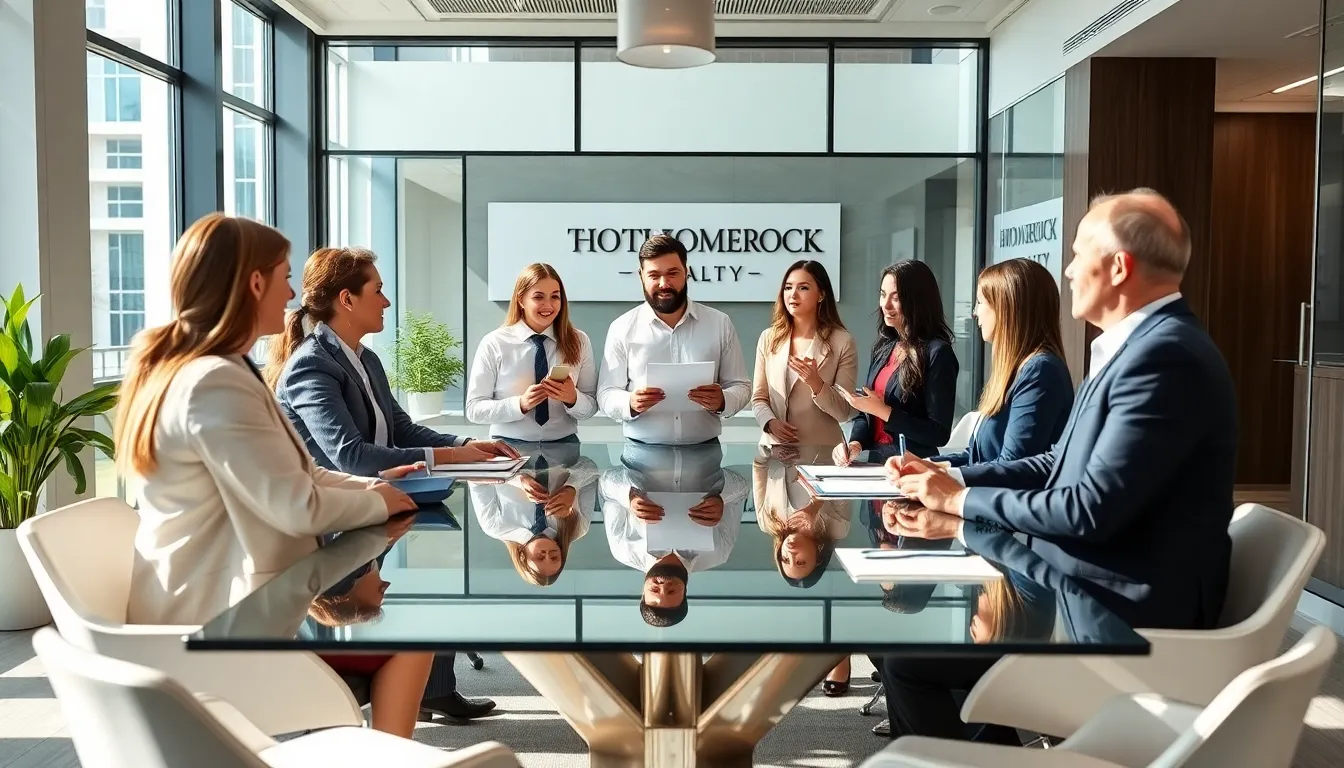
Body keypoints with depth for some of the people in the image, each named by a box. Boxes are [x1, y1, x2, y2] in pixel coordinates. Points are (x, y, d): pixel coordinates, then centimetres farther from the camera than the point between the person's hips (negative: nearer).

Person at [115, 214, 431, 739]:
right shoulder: (215, 383, -25)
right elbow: (297, 508, -25)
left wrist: (370, 487, 4)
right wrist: (379, 503, -8)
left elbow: (287, 478, 13)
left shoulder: (177, 368, 9)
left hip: (207, 600, 10)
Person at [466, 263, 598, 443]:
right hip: (509, 447, -1)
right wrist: (521, 404, -15)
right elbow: (474, 409, -2)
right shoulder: (494, 343, -1)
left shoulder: (579, 341, 5)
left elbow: (591, 406, 7)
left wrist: (573, 398, -14)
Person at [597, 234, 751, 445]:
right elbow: (606, 394, 4)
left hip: (704, 449, 1)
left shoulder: (720, 324, 6)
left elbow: (740, 386, 9)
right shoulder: (622, 328, 3)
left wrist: (722, 401, -13)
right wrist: (631, 404, -17)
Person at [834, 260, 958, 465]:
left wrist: (883, 411, -14)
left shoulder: (937, 353, -10)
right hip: (875, 462, 6)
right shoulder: (884, 347, 11)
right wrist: (855, 444, -3)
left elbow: (940, 434, -12)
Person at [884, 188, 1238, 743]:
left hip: (1124, 613, -10)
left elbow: (1091, 509, -25)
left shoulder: (1164, 354, -22)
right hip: (1091, 585, 10)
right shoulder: (1144, 343, 10)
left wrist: (964, 503, -13)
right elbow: (1063, 464, 14)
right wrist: (952, 478, 5)